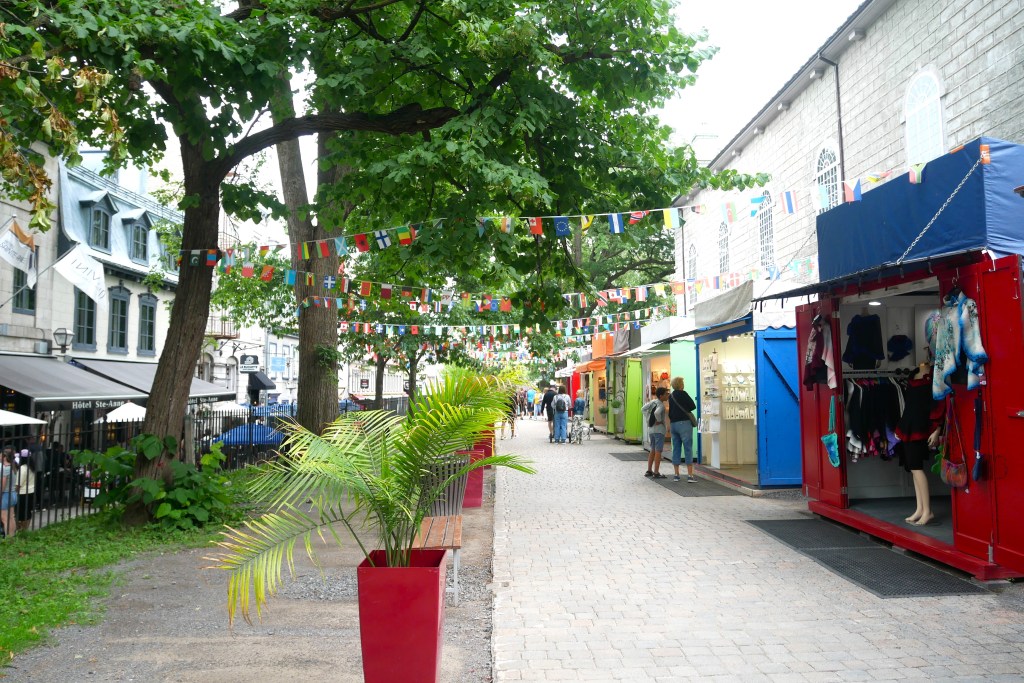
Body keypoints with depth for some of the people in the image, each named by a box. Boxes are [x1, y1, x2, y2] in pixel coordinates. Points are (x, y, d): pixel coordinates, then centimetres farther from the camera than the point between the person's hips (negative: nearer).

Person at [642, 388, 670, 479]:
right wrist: (659, 421, -16)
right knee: (658, 451, -5)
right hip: (659, 429, -8)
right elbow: (657, 413, -32)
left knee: (653, 450, 17)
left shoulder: (652, 402, 7)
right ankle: (656, 473, -5)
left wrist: (648, 419, 6)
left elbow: (643, 409, 6)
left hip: (650, 429, 8)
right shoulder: (661, 405, -14)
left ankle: (649, 471, 20)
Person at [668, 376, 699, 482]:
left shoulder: (671, 396, 12)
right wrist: (686, 409, 12)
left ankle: (676, 475, 12)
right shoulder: (682, 394, -9)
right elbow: (693, 406, -7)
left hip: (673, 424, 7)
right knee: (688, 449, -5)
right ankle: (690, 476, -9)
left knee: (676, 449, 10)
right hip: (684, 423, -7)